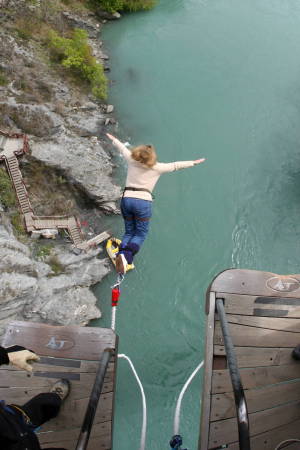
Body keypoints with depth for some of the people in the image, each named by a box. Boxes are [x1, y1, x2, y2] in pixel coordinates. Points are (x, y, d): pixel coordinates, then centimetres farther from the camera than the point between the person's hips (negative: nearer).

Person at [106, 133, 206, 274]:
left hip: (127, 199, 3)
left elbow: (122, 148, 24)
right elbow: (176, 165, 9)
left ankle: (121, 253, -10)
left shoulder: (132, 160, 6)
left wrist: (113, 139, 44)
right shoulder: (157, 168, -1)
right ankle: (127, 255, -20)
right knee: (140, 234, 7)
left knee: (129, 232, 17)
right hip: (143, 201, -3)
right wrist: (194, 162, 22)